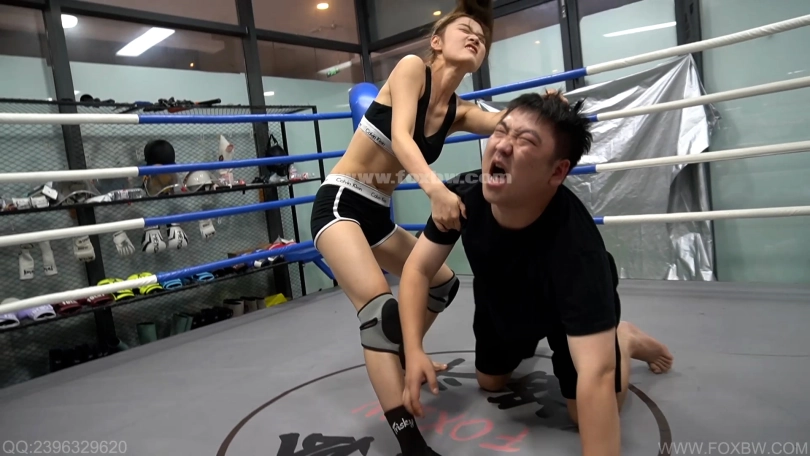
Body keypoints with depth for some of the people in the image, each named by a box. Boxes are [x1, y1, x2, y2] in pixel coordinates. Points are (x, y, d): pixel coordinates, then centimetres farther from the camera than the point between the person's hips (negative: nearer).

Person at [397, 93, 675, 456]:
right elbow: (418, 269, -22)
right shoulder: (463, 195, -33)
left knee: (587, 416, -4)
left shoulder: (575, 241, -46)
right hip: (503, 298, 4)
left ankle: (624, 338, 20)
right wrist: (414, 350, -36)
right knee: (489, 382, 20)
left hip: (568, 308, -3)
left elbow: (596, 373, -49)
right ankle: (526, 342, 50)